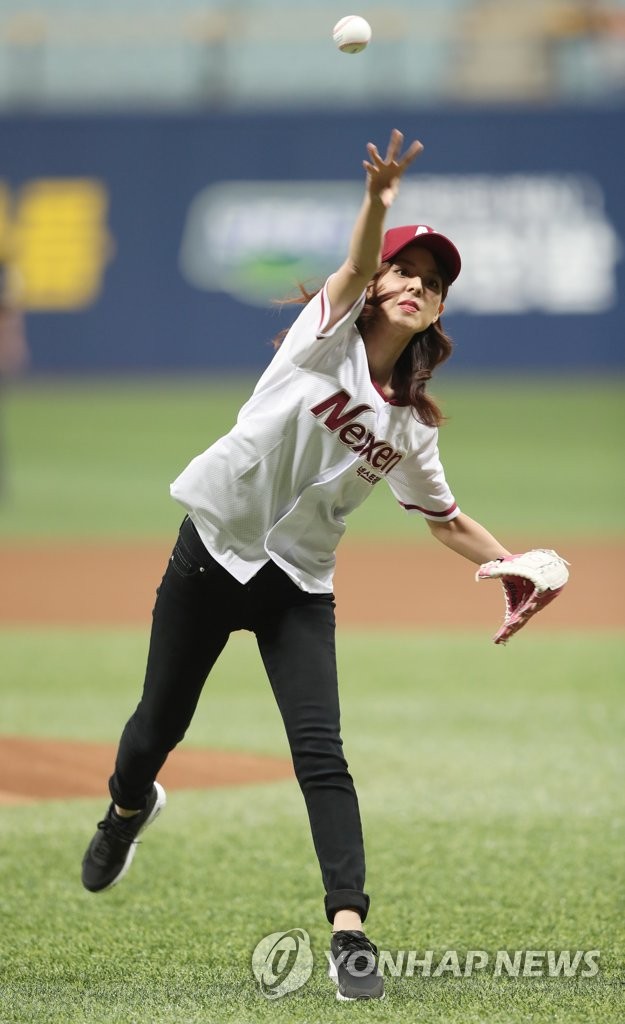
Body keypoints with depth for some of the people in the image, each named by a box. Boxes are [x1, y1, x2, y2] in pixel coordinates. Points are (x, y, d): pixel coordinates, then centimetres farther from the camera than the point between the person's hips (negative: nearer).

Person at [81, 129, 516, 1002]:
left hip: (300, 586, 2)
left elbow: (445, 518, 14)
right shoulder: (329, 335, -7)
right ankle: (128, 806, 48)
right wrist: (379, 206, -48)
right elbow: (356, 269, -27)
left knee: (320, 750, -14)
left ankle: (350, 931, -21)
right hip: (212, 558, -2)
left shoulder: (410, 422, 5)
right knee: (159, 727, 11)